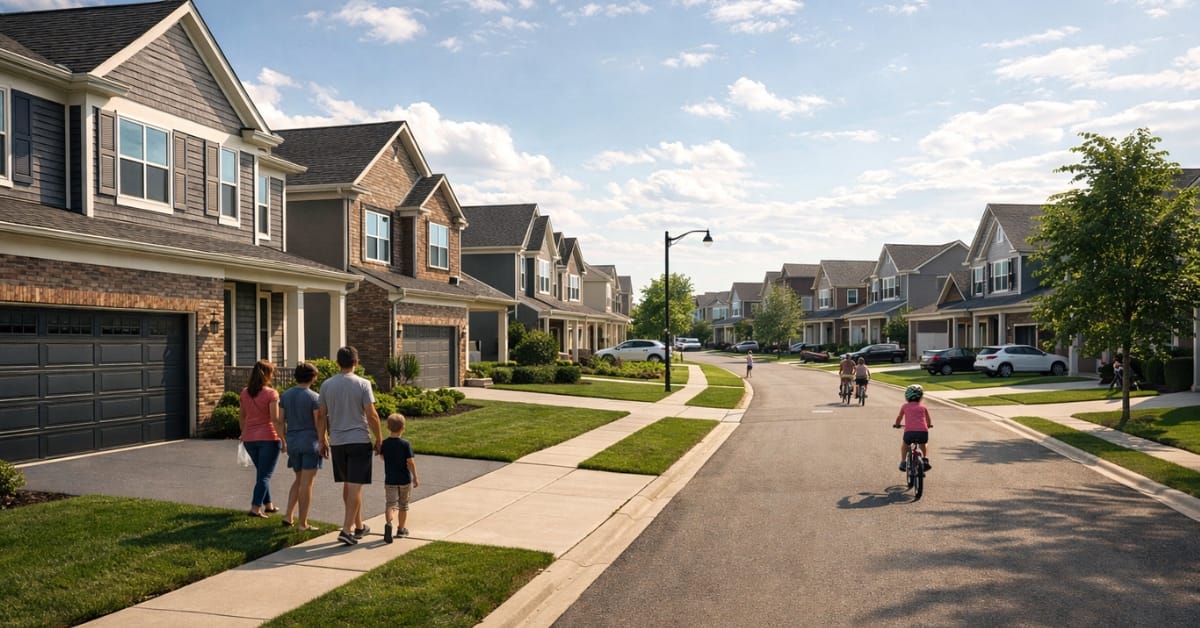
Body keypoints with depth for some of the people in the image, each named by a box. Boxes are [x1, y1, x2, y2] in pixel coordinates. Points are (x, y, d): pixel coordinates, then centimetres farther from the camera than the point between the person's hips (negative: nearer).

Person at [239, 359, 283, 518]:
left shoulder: (245, 392, 5)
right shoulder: (271, 393, -12)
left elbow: (241, 417, 12)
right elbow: (275, 419, -17)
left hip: (249, 439, 6)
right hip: (268, 438, -6)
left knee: (261, 472, 21)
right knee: (265, 474, 1)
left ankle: (268, 504, 29)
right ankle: (255, 508, -5)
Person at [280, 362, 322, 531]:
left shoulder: (285, 395, 6)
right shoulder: (314, 397, -10)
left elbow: (281, 420, 8)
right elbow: (318, 423, -11)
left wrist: (285, 439, 17)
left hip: (293, 442, 5)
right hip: (310, 441, -5)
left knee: (298, 480, 21)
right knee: (307, 483, 0)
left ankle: (288, 516, 13)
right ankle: (303, 523, 5)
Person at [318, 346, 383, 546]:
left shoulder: (327, 385, 2)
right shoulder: (363, 384, -9)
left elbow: (321, 416, 6)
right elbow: (371, 415, -10)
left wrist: (322, 440, 17)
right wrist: (379, 439, 0)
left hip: (337, 442, 4)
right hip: (359, 440, -4)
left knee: (347, 485, 15)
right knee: (355, 486, -2)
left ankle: (359, 526, 26)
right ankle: (346, 530, -7)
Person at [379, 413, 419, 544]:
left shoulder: (384, 444, -4)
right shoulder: (406, 444, -14)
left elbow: (382, 457, 12)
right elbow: (410, 462, -14)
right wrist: (415, 478, -6)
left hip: (390, 480, 2)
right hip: (405, 480, -1)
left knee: (391, 504, 0)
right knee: (403, 505, 15)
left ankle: (389, 522, -28)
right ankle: (401, 529, 25)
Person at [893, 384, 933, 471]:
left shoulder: (905, 406, 18)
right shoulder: (923, 406, 20)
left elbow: (899, 417, 32)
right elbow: (929, 421, 30)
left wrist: (896, 424, 52)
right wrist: (929, 425, 53)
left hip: (909, 431, -1)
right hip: (923, 431, 1)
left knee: (905, 444, 31)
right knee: (924, 444, 35)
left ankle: (903, 462, 21)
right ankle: (925, 459, 17)